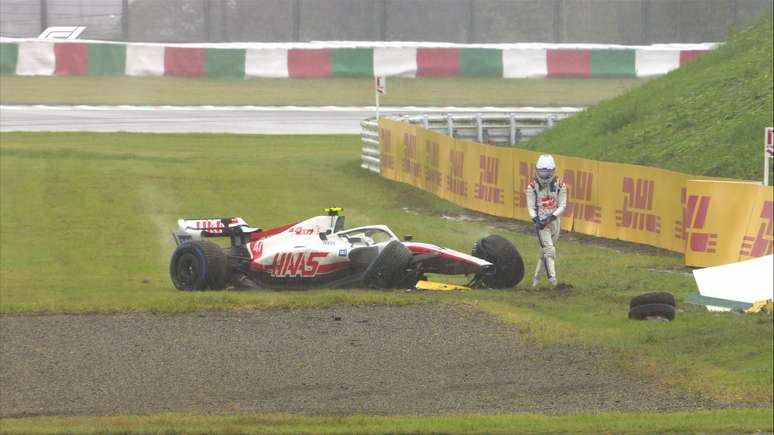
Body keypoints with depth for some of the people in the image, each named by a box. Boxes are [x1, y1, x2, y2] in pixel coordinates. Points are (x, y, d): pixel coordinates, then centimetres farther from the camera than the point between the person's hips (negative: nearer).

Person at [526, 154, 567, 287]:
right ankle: (551, 276, -26)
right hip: (540, 222, -3)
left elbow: (562, 205, -4)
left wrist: (551, 217, -19)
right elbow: (531, 207, -4)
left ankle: (536, 277, 27)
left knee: (544, 251, 12)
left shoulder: (560, 186, -1)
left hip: (554, 221, 3)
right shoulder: (533, 187, -5)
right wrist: (536, 219, -22)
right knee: (549, 250, -18)